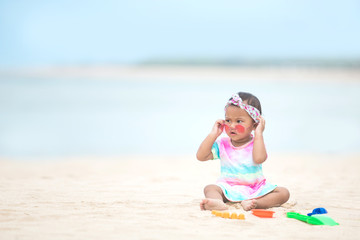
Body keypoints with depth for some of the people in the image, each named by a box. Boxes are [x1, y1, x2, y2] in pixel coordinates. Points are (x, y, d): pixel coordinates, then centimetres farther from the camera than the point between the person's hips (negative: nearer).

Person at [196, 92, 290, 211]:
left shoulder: (256, 143, -2)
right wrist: (213, 134, -7)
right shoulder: (222, 144, 5)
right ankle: (218, 202, -59)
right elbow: (200, 156, -4)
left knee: (283, 193, -21)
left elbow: (259, 159, -25)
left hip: (255, 189, 0)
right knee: (209, 188, -26)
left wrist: (258, 133, -18)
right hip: (228, 188, 1)